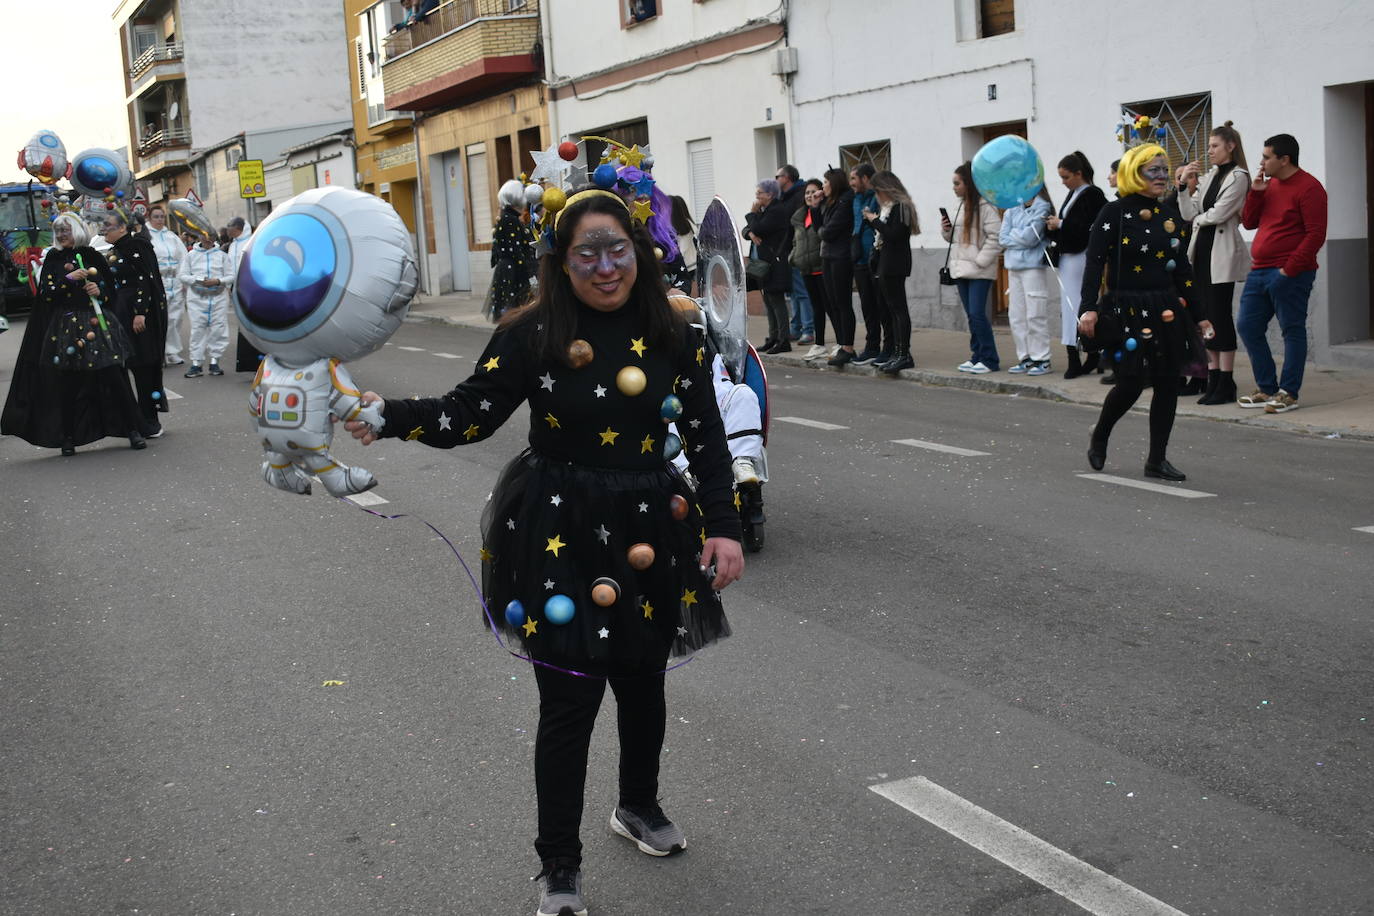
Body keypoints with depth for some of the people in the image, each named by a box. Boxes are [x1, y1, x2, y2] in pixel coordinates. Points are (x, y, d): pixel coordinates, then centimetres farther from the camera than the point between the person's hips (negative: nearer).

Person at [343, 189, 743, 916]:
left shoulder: (672, 336, -1)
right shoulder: (532, 333, -9)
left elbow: (707, 437, 3)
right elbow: (467, 417, -9)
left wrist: (722, 526, -4)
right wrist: (391, 416, -25)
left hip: (650, 529, 3)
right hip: (561, 534, -3)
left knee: (642, 680, 18)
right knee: (569, 698, -1)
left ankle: (639, 807, 47)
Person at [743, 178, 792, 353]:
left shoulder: (777, 211, -13)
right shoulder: (764, 211, 17)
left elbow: (758, 228, -21)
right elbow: (746, 230, 15)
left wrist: (752, 213, -5)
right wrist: (751, 233, -8)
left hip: (775, 263, -10)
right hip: (764, 262, 10)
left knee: (776, 300, -8)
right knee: (769, 301, 12)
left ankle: (783, 341, -6)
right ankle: (773, 338, 18)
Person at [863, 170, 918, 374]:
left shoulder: (900, 207, -10)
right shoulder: (886, 207, 19)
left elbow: (893, 234, -20)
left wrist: (874, 220, -11)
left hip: (893, 267, -10)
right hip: (883, 265, 10)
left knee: (898, 310, -10)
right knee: (889, 310, 9)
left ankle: (904, 355, -11)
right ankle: (895, 353, 12)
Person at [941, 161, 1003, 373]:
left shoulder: (984, 206, -11)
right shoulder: (960, 206, 17)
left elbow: (996, 237, -17)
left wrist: (980, 260, -17)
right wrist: (946, 229, 4)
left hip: (979, 271, -8)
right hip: (961, 269, 8)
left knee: (977, 314, -11)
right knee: (971, 316, 10)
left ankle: (989, 360, -5)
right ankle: (977, 357, 16)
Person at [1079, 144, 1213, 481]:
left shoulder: (1170, 215, 12)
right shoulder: (1114, 213, -5)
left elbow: (1183, 270, 16)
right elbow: (1095, 263, -10)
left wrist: (1199, 315, 15)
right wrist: (1089, 308, -21)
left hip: (1166, 310, 6)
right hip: (1126, 311, -6)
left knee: (1167, 383, 3)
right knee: (1131, 382, -9)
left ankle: (1157, 459, 13)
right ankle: (1099, 436, 20)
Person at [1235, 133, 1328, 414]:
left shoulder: (1308, 188, -9)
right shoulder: (1270, 185, 15)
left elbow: (1316, 235, -14)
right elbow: (1249, 222, 16)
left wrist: (1290, 269, -18)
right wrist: (1255, 192, 2)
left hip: (1290, 274, -9)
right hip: (1259, 271, 9)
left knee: (1292, 331, -2)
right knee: (1248, 327, 8)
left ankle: (1288, 394, 2)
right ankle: (1267, 389, 16)